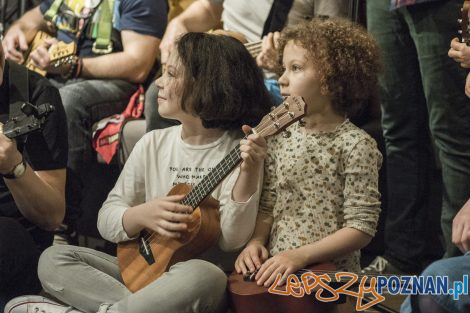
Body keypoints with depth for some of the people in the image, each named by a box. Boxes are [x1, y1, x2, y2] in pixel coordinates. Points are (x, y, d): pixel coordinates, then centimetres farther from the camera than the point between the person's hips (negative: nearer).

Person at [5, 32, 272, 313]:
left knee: (202, 276, -40)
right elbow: (107, 220, 7)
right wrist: (142, 215, -15)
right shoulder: (153, 143, 8)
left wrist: (248, 174, -29)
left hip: (196, 279, -5)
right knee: (54, 259, -12)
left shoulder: (237, 151, -7)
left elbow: (233, 240, -16)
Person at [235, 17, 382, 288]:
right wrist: (256, 242, -6)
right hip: (275, 270, 5)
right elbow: (268, 207, 13)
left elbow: (362, 227, -12)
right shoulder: (280, 138, 9)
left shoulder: (356, 145, -9)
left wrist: (301, 255, -18)